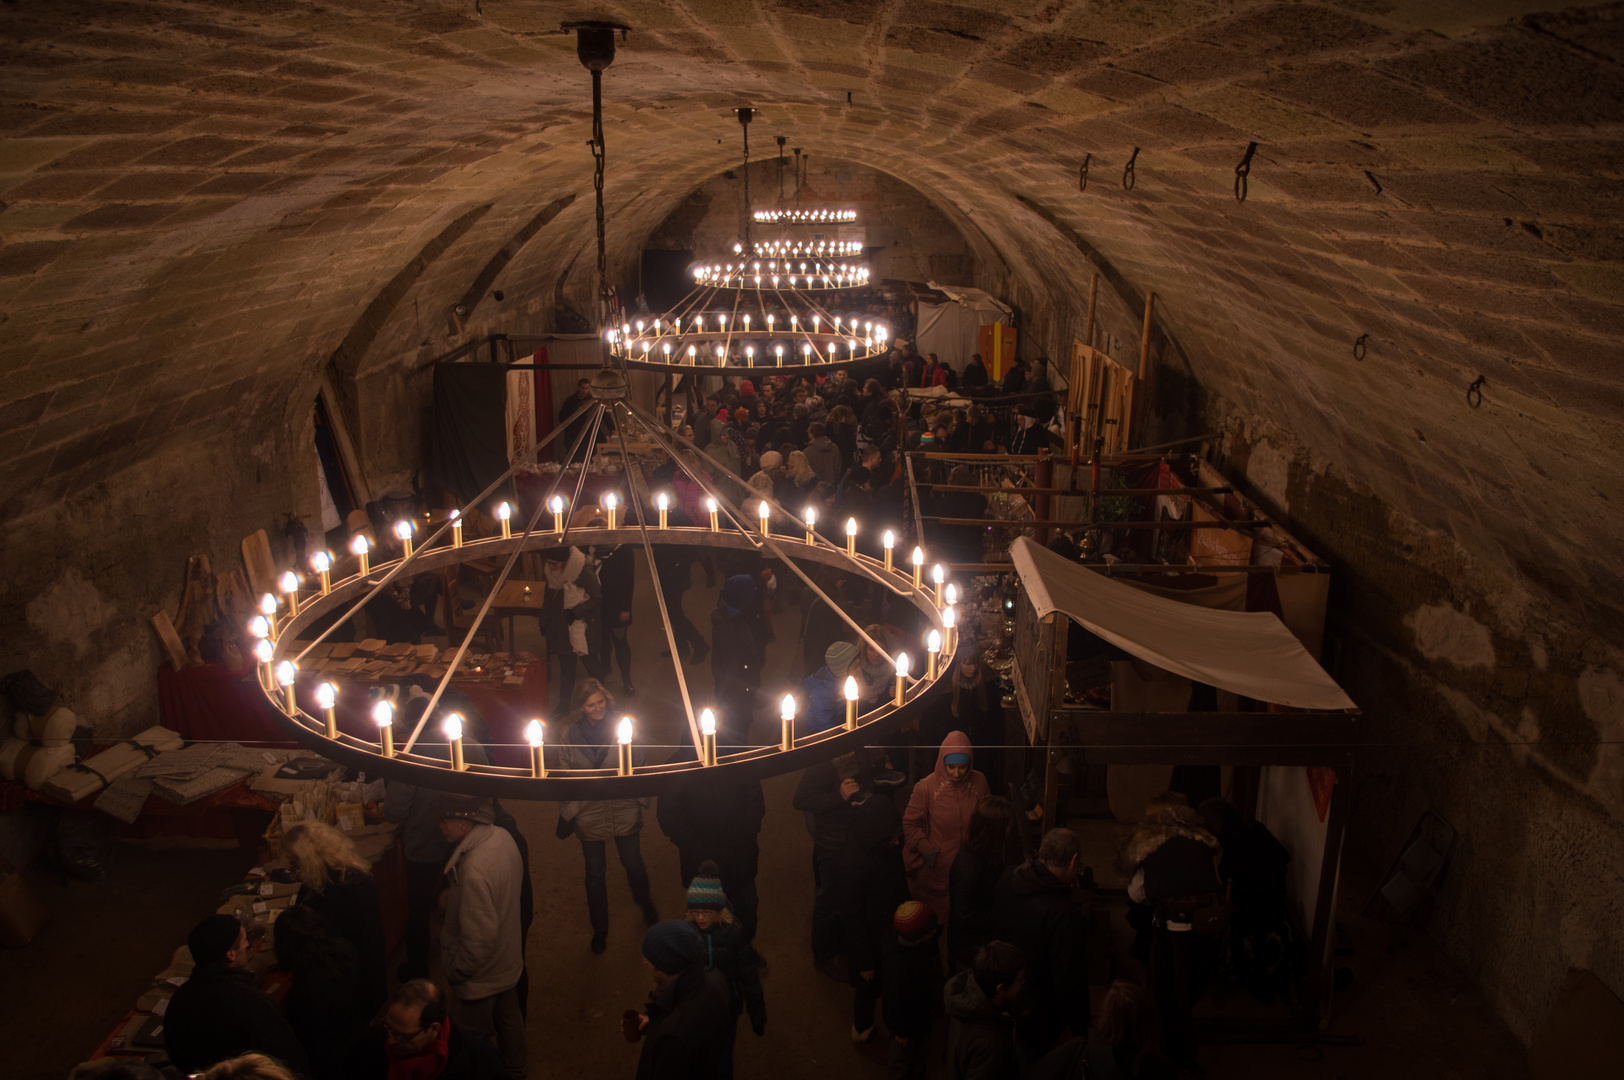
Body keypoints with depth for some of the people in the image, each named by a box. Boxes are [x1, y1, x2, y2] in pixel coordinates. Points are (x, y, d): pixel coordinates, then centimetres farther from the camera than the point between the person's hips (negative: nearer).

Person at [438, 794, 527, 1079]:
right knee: (509, 1019, 29)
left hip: (481, 977, -8)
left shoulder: (474, 869, -39)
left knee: (478, 1040, 17)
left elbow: (479, 940, -31)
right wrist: (455, 894, 5)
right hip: (509, 960, 8)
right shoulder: (503, 837, -14)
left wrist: (454, 973, -15)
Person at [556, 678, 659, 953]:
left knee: (634, 865, 16)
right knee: (595, 873, 14)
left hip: (624, 809, 0)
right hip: (589, 814, 0)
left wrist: (641, 795, -4)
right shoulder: (570, 736, -7)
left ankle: (645, 903, 47)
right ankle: (599, 929, 34)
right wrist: (566, 812, 0)